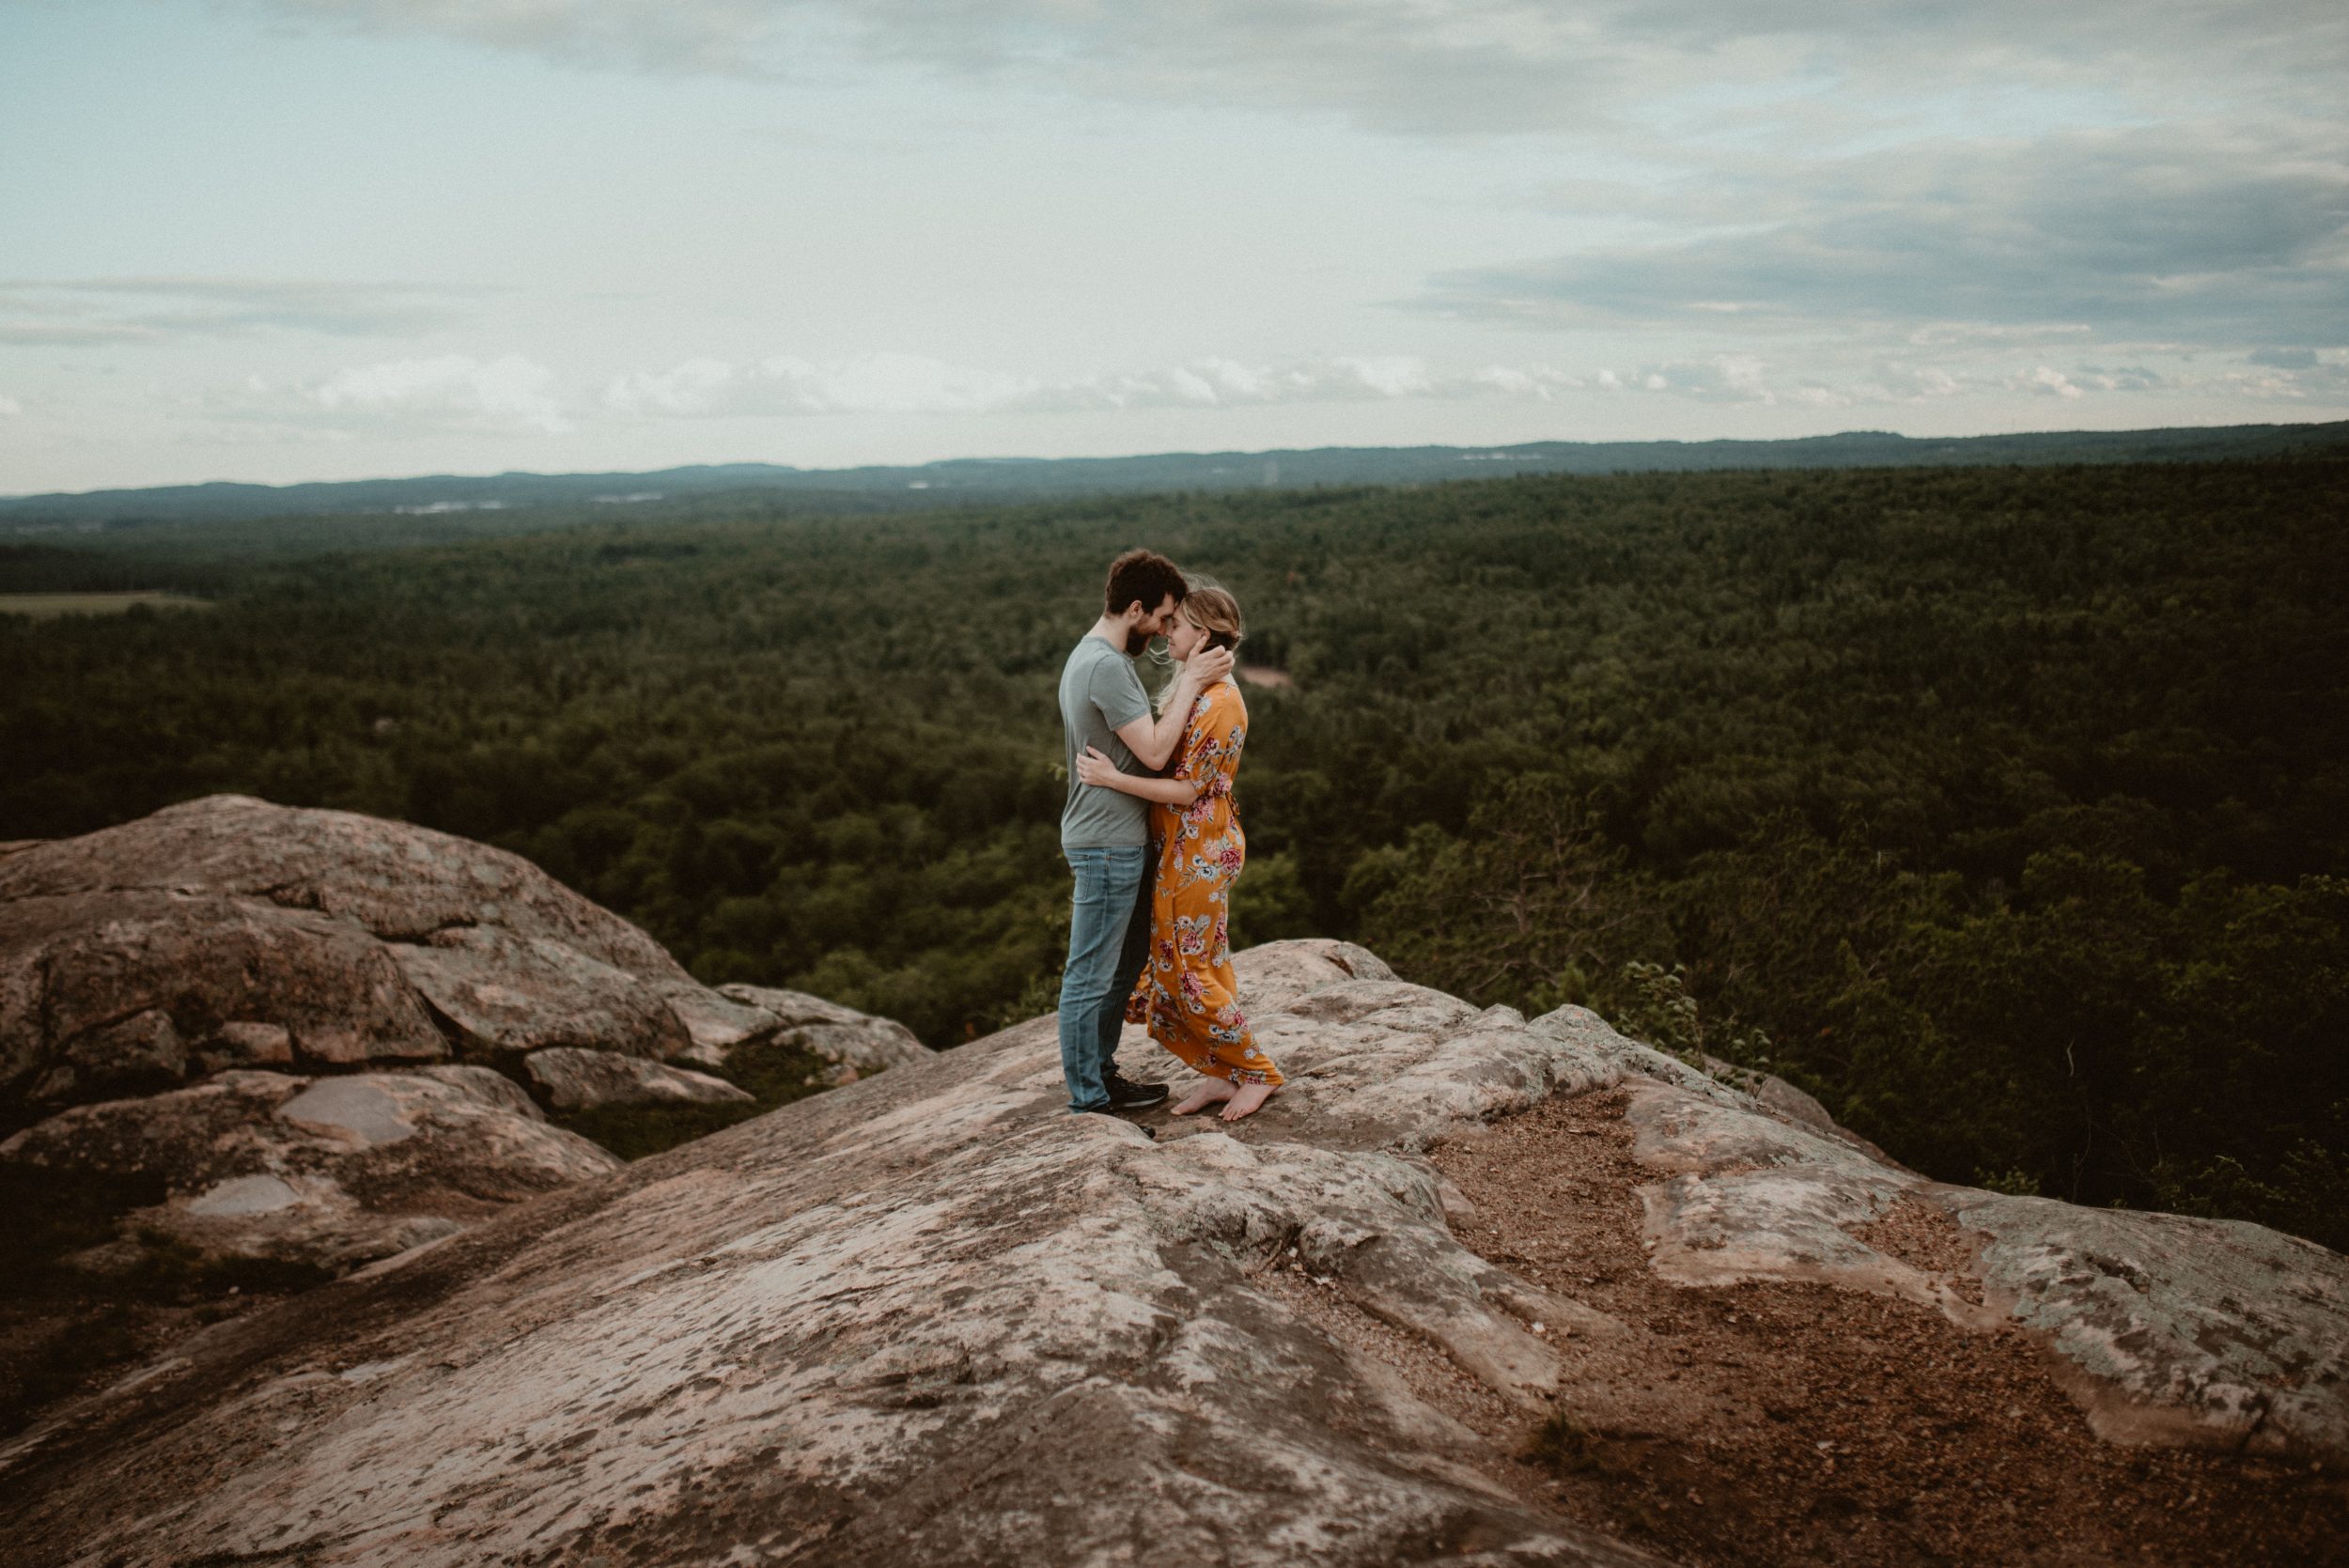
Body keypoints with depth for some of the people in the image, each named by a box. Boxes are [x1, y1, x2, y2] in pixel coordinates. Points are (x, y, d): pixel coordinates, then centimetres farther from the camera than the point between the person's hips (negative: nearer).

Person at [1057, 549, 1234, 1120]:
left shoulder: (1088, 657, 13)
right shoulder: (1106, 667, -21)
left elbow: (1141, 740, 13)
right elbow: (1154, 752, -23)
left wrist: (1188, 684, 4)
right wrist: (1190, 684, -16)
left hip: (1119, 841, 11)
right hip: (1106, 844, -11)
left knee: (1124, 964, 20)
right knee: (1092, 974, 1)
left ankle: (1099, 1070, 32)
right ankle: (1088, 1093, 12)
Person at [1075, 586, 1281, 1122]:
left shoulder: (1220, 703, -21)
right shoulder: (1192, 687, 10)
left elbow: (1187, 790, -20)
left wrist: (1113, 779, -20)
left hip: (1200, 851, -10)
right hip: (1176, 847, 10)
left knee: (1188, 969, -1)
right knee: (1170, 965, 13)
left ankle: (1258, 1073, 12)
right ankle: (1223, 1074, 22)